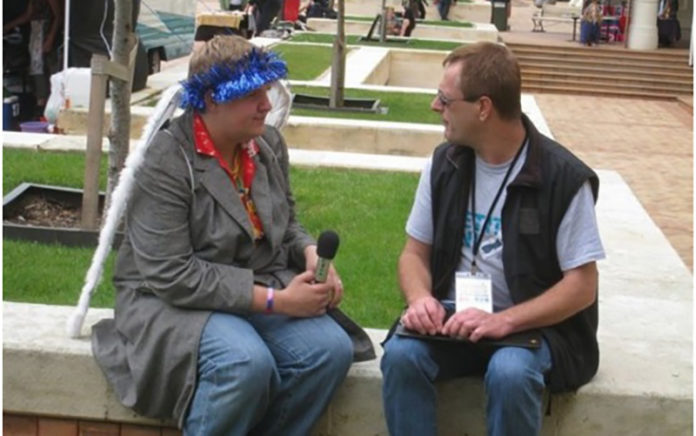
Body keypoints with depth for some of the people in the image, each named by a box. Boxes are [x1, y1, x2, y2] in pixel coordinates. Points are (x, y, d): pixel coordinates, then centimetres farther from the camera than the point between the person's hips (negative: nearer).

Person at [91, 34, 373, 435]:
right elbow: (173, 276, -22)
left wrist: (312, 254, -7)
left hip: (262, 291, 6)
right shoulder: (167, 162, -16)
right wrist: (274, 300, -25)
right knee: (248, 363, -34)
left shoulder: (269, 144, 4)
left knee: (332, 349, -20)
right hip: (175, 300, -6)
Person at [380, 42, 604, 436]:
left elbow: (582, 286, -11)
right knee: (401, 353, -26)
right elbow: (416, 253, 9)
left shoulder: (564, 178, -12)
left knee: (509, 372, -35)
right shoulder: (445, 164, 4)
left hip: (532, 324, -3)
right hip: (453, 318, 4)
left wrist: (505, 321, -25)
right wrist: (420, 298, -15)